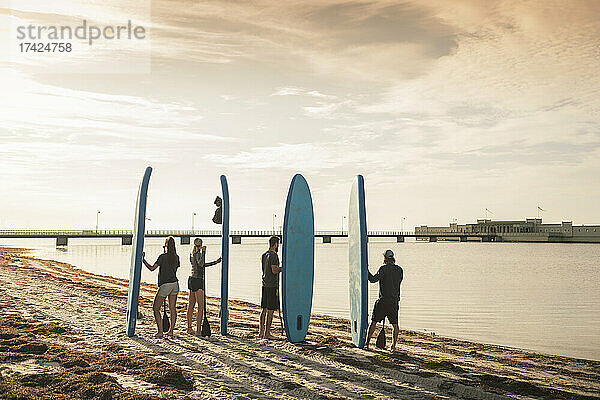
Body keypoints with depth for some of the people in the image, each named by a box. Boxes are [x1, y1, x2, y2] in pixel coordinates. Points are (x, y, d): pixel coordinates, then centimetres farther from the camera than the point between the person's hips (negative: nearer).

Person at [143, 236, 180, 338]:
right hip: (175, 283, 6)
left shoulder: (163, 257, -11)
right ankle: (171, 331, 14)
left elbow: (152, 268, -13)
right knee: (172, 308, 11)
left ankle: (160, 331, -4)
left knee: (156, 308, 2)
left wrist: (143, 259, -3)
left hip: (165, 285, -6)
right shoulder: (176, 257, 7)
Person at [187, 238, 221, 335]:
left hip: (192, 279, 9)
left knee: (191, 305, 13)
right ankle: (198, 330, -11)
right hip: (198, 280, -9)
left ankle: (189, 328, 20)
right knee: (201, 306, -8)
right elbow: (200, 264, -32)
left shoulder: (192, 253, 13)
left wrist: (215, 262, 22)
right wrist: (203, 252, -29)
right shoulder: (198, 253, -13)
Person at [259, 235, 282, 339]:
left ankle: (261, 332, 15)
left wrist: (280, 267, 22)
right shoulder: (273, 255, -12)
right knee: (270, 310, -5)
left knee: (264, 309, 12)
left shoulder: (264, 255, 14)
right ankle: (267, 333, -3)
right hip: (272, 286, -9)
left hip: (265, 285, 9)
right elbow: (274, 270, -19)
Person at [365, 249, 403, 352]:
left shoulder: (384, 268, -9)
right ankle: (393, 346, 7)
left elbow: (373, 279, -14)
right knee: (395, 325, 10)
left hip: (383, 300, -4)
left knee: (374, 322, 5)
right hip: (394, 301, 4)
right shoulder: (399, 270, 6)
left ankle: (367, 343, 8)